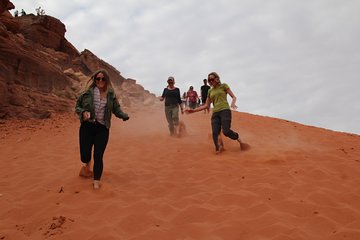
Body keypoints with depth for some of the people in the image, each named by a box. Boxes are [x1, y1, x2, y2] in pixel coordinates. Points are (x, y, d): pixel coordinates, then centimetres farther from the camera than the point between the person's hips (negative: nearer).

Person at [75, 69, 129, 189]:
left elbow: (116, 108, 10)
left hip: (102, 128, 1)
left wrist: (123, 115, -10)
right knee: (85, 154, 1)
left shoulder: (111, 94, 4)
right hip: (87, 126, -1)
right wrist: (83, 112, -14)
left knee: (98, 156, 0)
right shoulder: (88, 92, -1)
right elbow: (77, 106, 7)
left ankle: (96, 181, 16)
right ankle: (86, 165, 41)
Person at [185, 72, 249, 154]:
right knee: (215, 133, -14)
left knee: (226, 131, -19)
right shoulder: (210, 91, 20)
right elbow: (206, 105, 21)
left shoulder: (223, 86, 9)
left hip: (225, 110, -5)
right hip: (215, 113, 5)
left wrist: (233, 103, -20)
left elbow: (234, 97, 3)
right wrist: (193, 110, 13)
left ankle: (239, 140, 6)